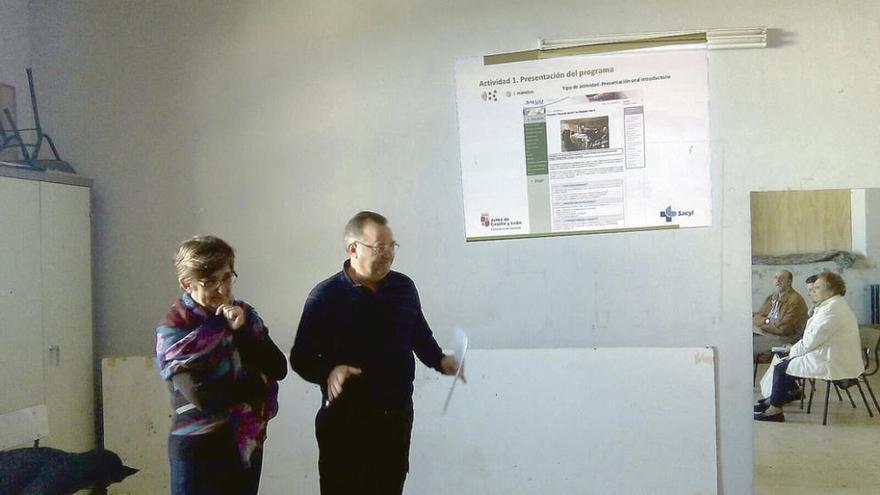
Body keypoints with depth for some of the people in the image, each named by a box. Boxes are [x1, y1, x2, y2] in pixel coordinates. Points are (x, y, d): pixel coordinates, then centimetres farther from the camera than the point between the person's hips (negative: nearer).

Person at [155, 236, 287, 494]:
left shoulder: (244, 315, 2)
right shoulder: (173, 330, -12)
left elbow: (278, 369, -6)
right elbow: (203, 397, -21)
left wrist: (242, 330, -17)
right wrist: (257, 382, -9)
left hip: (248, 445, 4)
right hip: (199, 452, -4)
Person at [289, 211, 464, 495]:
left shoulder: (404, 287, 4)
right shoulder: (325, 296, -10)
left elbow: (420, 334, 17)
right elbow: (301, 357, -9)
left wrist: (439, 360, -1)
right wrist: (328, 372, -28)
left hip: (398, 415, 4)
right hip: (346, 420, -4)